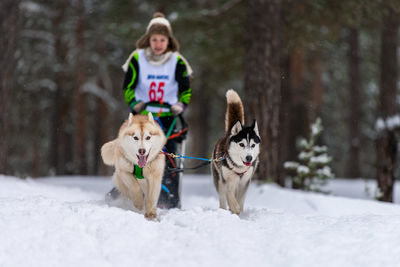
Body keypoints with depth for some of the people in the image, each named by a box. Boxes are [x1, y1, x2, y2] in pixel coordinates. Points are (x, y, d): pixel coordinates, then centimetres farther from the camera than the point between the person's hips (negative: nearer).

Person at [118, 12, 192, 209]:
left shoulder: (177, 61, 1)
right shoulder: (137, 59, 0)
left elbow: (186, 89, 8)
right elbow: (128, 87, 6)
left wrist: (181, 105, -10)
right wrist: (134, 103, -10)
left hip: (167, 116, 0)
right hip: (142, 115, 0)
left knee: (169, 155, -10)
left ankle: (172, 201, -5)